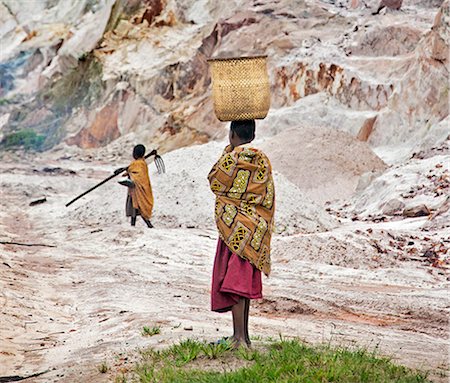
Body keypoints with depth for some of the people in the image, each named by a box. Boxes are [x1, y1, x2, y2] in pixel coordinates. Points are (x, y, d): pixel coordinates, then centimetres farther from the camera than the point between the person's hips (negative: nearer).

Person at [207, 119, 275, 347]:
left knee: (234, 281, -9)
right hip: (256, 228, 7)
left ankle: (239, 336, -18)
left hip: (234, 228, -6)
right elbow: (269, 197, 9)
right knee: (245, 281, 14)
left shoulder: (231, 160, -13)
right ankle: (243, 336, 21)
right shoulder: (263, 162, 5)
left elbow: (213, 181, 3)